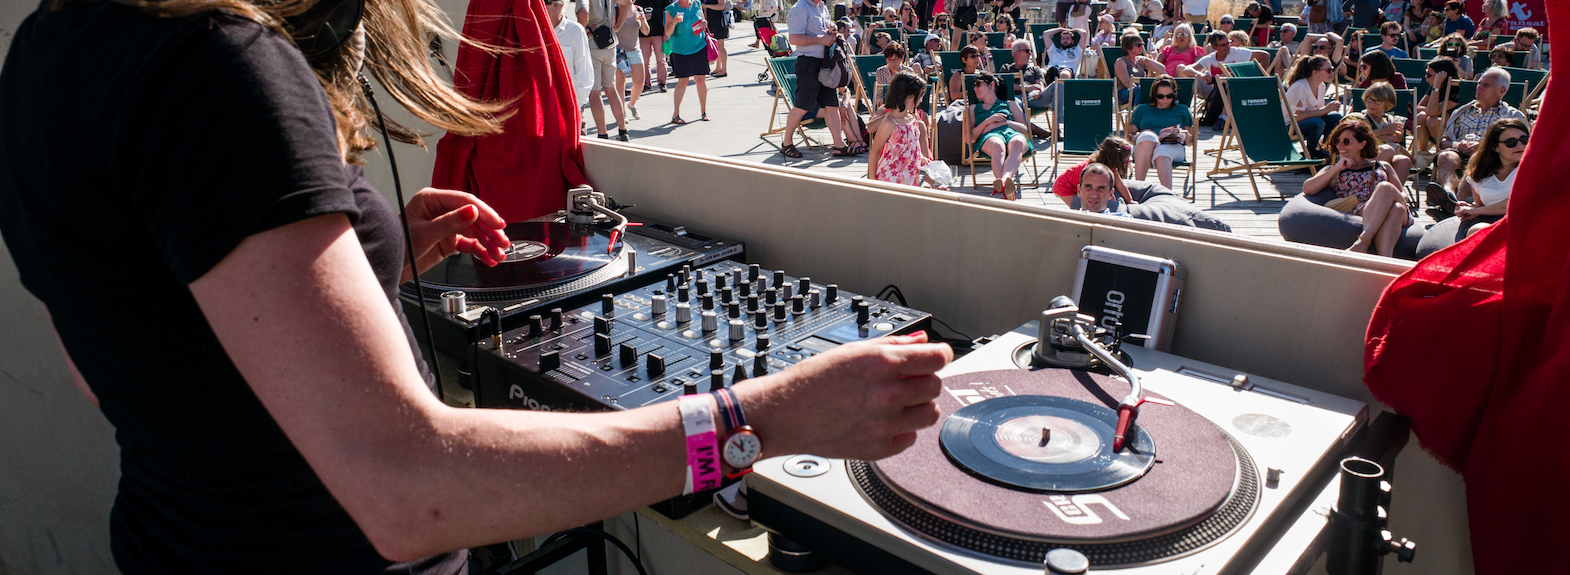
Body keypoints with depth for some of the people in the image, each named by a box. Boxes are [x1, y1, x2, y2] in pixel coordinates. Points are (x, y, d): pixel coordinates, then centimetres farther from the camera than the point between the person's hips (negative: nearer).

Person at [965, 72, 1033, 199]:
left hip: (1012, 132, 1)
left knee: (1018, 143, -40)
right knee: (997, 145, -42)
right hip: (990, 136, -1)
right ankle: (1008, 190, -67)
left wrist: (1004, 122, 3)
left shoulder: (1009, 104, 33)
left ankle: (1005, 179, -68)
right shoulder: (974, 108, 34)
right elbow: (969, 138, 18)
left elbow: (1025, 129, 20)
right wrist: (989, 120, 6)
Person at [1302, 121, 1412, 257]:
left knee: (1397, 208, -35)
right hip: (1358, 214, -2)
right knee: (1384, 188, -34)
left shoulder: (1383, 167, 32)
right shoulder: (1333, 171, 26)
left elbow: (1403, 195, 23)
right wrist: (1337, 168, 3)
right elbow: (1307, 189, 7)